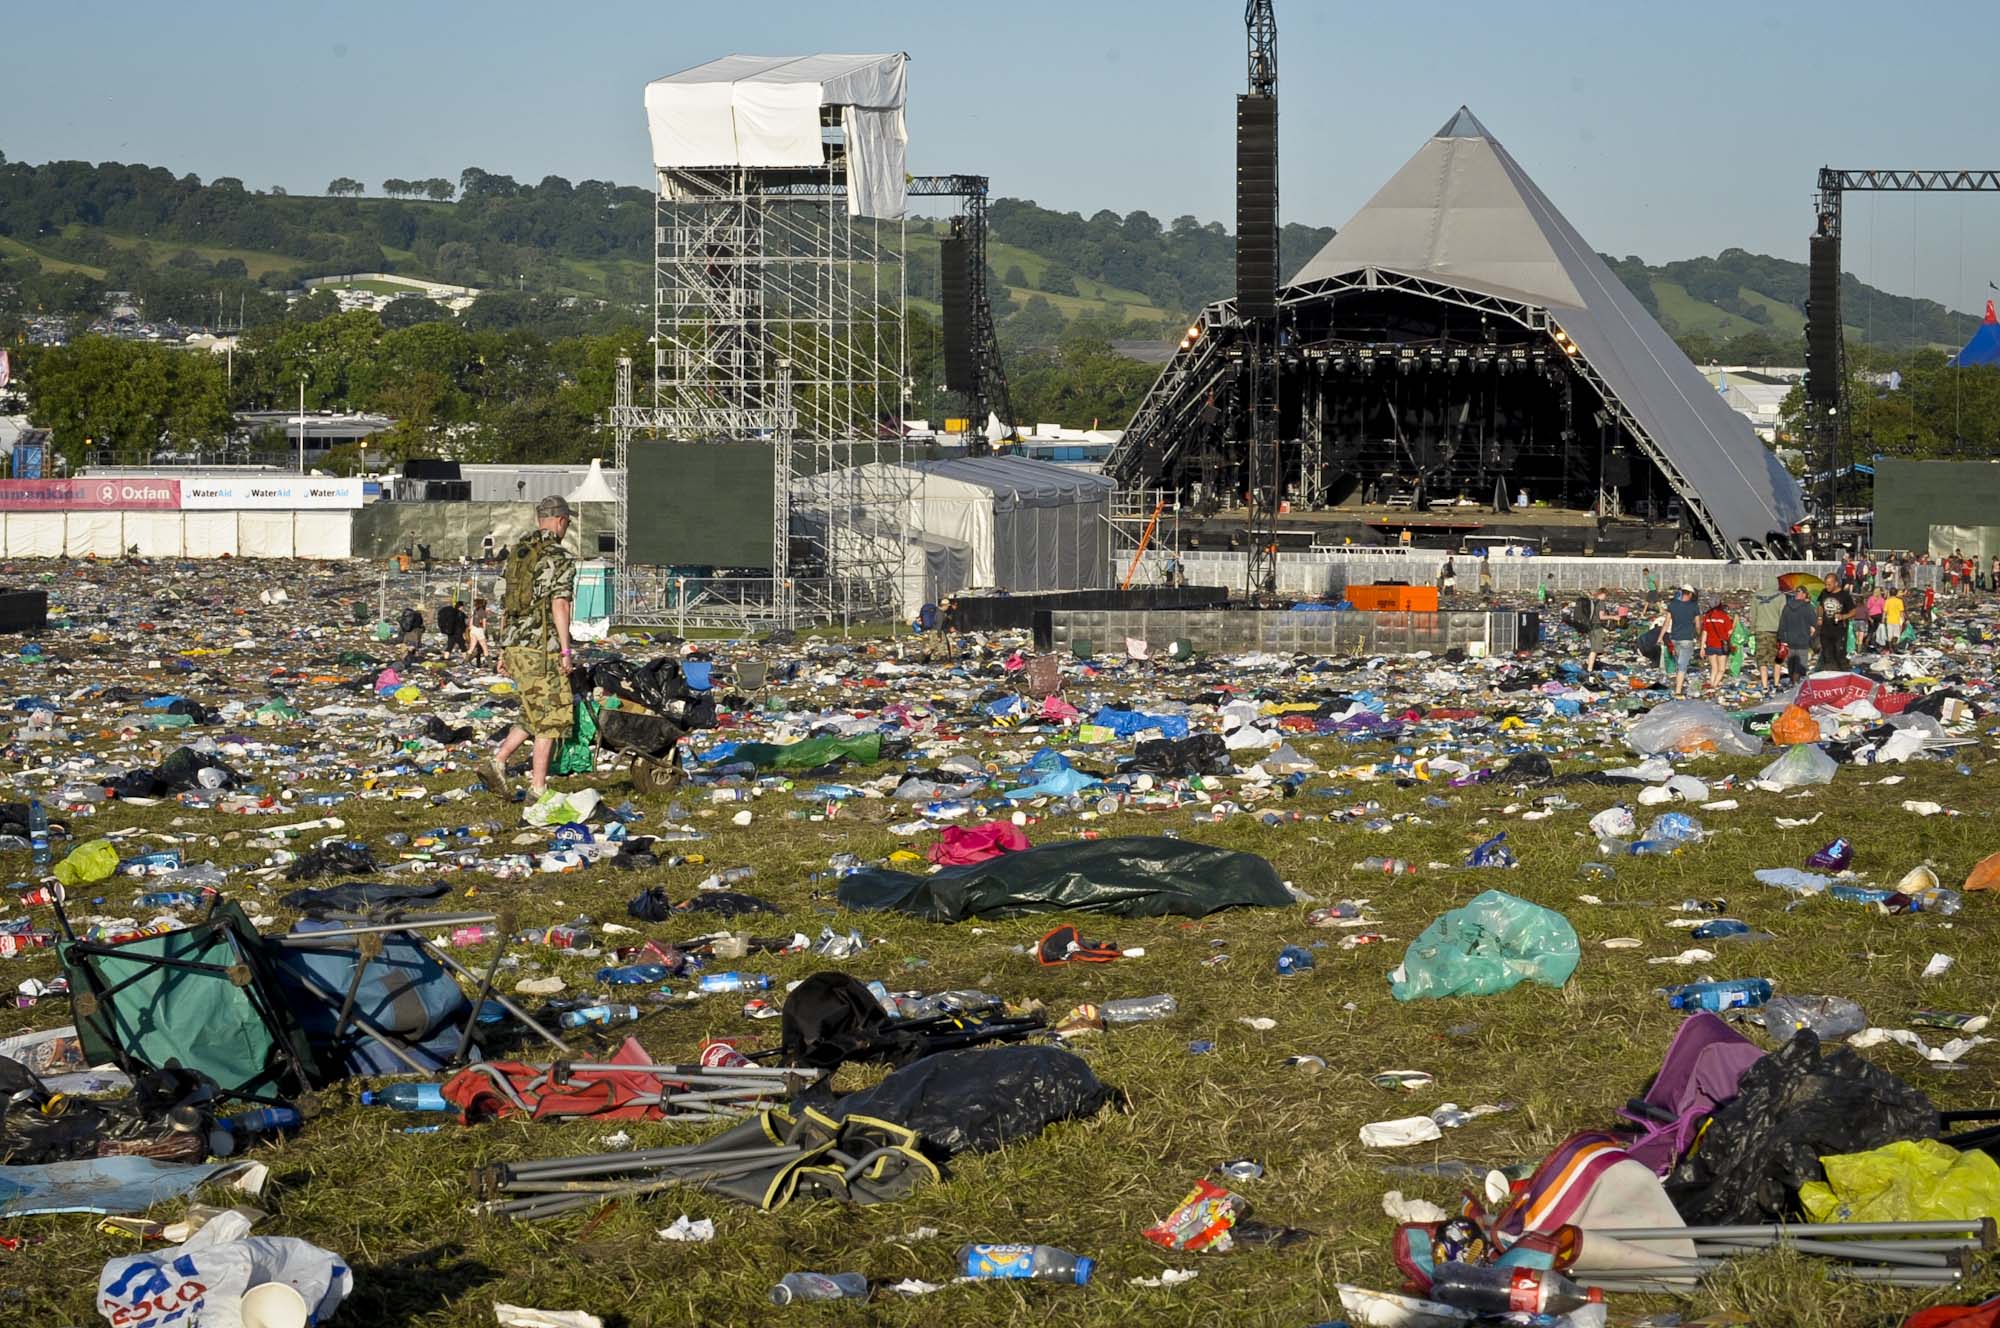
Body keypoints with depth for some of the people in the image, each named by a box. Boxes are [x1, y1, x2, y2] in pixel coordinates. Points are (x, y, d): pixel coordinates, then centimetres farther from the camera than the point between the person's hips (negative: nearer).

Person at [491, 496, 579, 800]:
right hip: (542, 649, -8)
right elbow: (560, 605, -17)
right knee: (551, 718, 0)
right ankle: (538, 788, 0)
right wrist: (566, 651, -15)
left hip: (514, 646, 8)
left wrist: (504, 649, 21)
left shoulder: (516, 553, 14)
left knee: (534, 714, 19)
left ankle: (499, 760, 6)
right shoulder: (559, 557, -9)